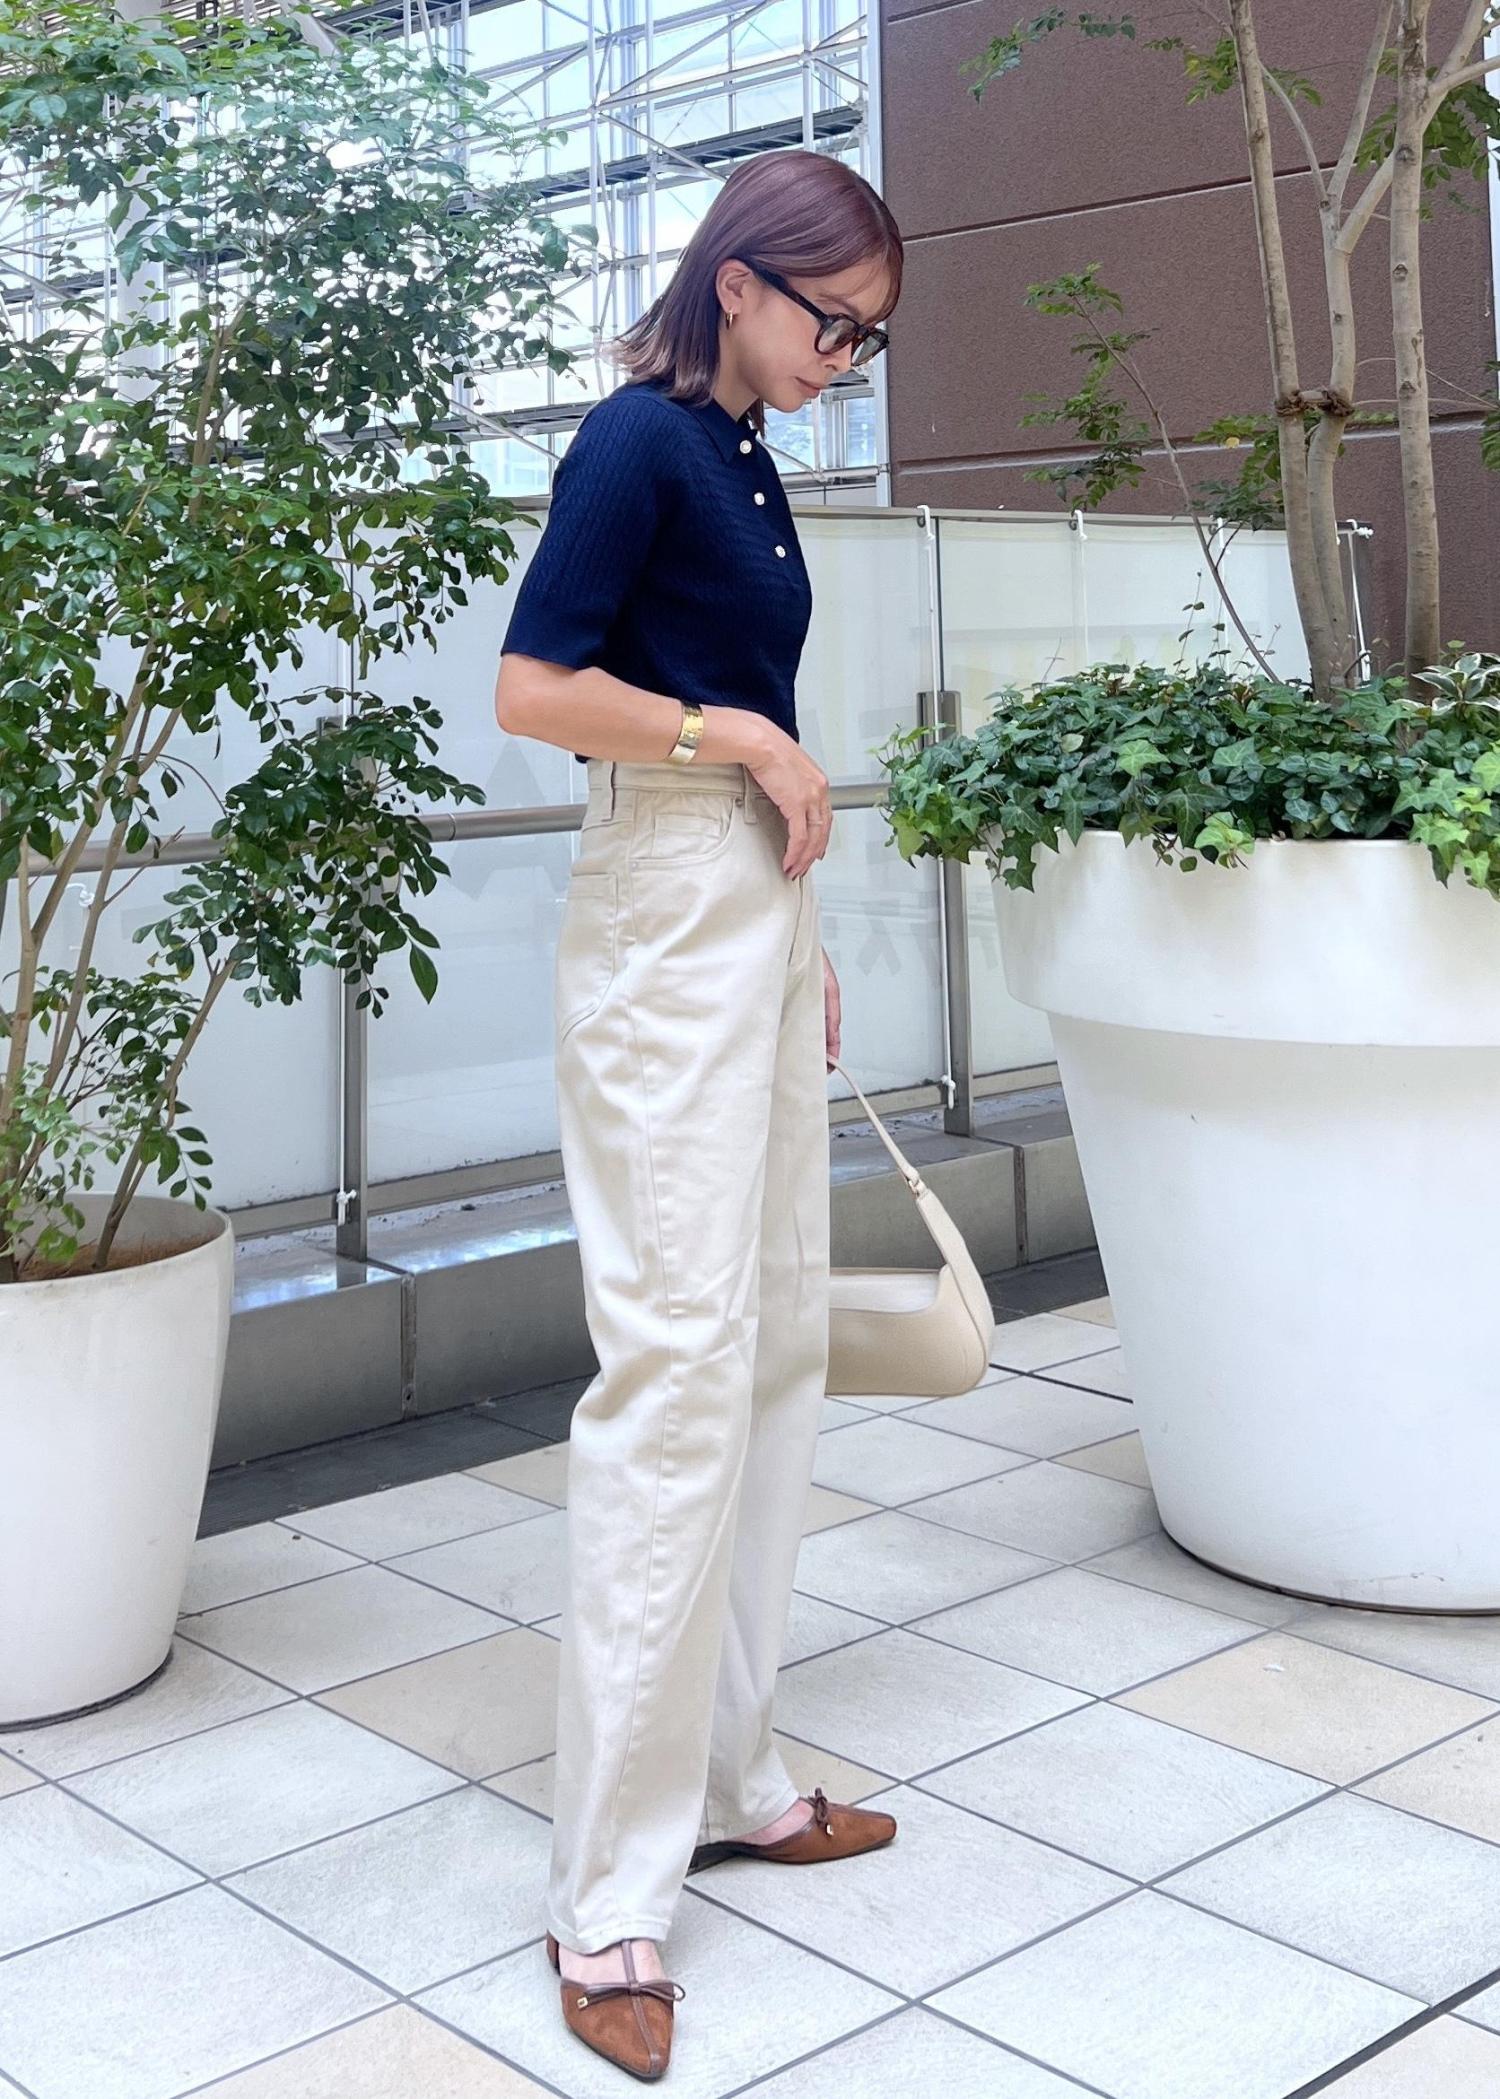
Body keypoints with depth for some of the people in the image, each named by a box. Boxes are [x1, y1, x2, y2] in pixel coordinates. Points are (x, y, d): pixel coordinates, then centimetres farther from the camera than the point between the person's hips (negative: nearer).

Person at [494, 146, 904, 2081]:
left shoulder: (744, 457, 16)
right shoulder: (637, 437, -9)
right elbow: (532, 688, -17)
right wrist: (745, 735, -11)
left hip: (759, 915, 10)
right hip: (663, 923, -10)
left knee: (777, 1345, 11)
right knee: (679, 1360, -10)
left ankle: (726, 1778, 23)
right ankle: (610, 1888, -2)